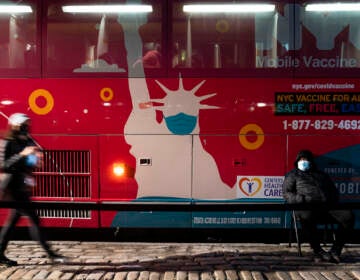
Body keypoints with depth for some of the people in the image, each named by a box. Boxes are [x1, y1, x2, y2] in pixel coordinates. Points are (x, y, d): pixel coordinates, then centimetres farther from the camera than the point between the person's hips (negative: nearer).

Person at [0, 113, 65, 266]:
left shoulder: (27, 143, 11)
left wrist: (36, 158, -2)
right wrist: (22, 154, -23)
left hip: (23, 188, 8)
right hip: (13, 187, -8)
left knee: (13, 220, 11)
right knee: (33, 218, -9)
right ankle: (50, 253, -7)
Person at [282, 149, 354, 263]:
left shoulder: (321, 175, 37)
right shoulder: (293, 175, 26)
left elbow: (334, 191, 34)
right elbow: (286, 193, 13)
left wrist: (332, 200, 10)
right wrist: (301, 199, -6)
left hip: (327, 205, 4)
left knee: (348, 216, -25)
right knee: (306, 217, -41)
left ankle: (335, 250, -20)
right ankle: (318, 251, -26)